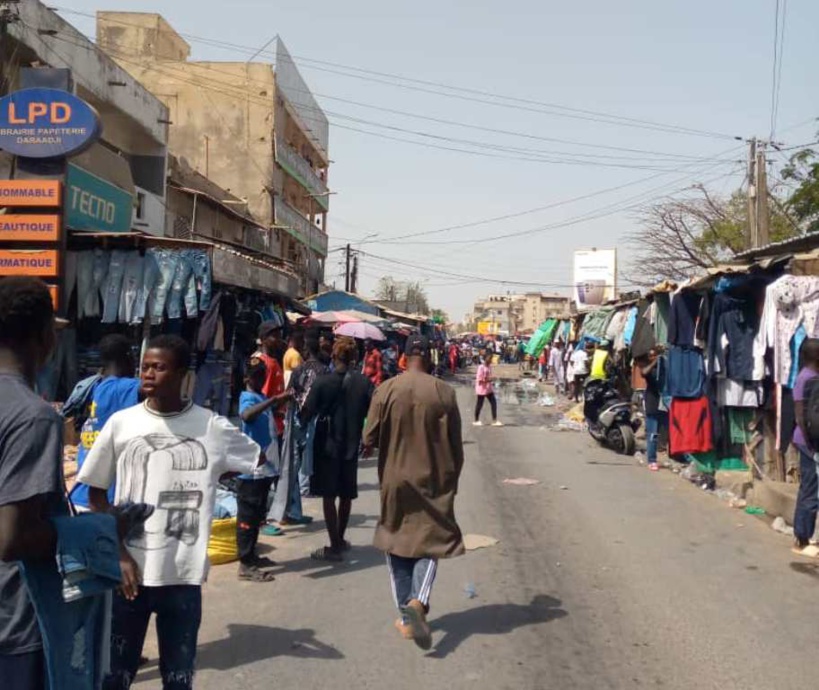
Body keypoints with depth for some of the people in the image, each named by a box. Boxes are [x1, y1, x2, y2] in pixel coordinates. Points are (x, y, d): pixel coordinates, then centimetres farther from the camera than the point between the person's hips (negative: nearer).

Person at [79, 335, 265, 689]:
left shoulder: (213, 427, -4)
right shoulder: (121, 423, -4)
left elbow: (258, 460, 13)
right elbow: (96, 494, 2)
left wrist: (213, 474, 3)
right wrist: (119, 554, -7)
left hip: (184, 575, 0)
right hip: (128, 570, 0)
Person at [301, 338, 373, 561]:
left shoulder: (322, 382, -12)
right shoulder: (364, 383, -6)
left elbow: (307, 413, -11)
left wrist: (299, 423, 9)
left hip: (327, 445, -3)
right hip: (351, 445, 3)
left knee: (329, 496, 4)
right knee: (346, 495, 16)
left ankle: (334, 546, 4)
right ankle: (340, 539, 31)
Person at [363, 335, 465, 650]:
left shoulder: (387, 390, -8)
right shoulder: (444, 392, -7)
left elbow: (370, 440, -7)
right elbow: (455, 446, -3)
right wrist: (452, 479, 10)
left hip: (395, 479, 1)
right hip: (433, 480, 0)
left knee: (396, 543, 14)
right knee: (431, 542, 10)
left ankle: (406, 617, 17)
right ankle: (418, 601, -14)